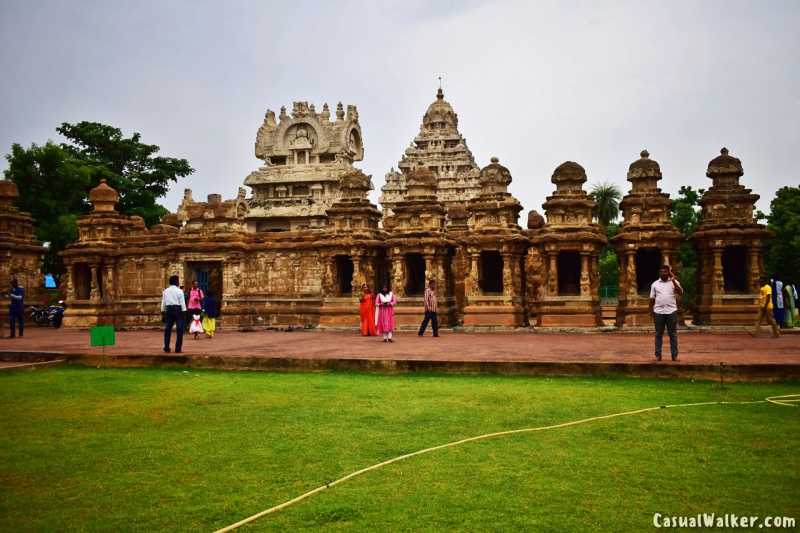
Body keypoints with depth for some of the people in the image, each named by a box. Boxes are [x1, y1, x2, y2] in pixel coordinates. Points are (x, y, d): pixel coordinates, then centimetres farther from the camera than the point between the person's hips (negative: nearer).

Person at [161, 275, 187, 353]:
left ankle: (166, 348, 12)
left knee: (167, 329, 10)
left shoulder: (165, 291, 8)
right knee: (179, 329, 1)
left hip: (168, 309, 5)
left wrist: (163, 311, 17)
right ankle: (178, 348, -1)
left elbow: (163, 302, 11)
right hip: (177, 309, -4)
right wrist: (184, 311, -3)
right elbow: (182, 302, -8)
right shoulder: (179, 291, -6)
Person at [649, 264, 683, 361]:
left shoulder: (674, 282, 5)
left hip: (671, 311, -1)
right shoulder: (655, 284, 9)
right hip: (658, 312, 1)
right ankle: (658, 355, 8)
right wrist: (652, 312, 4)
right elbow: (652, 299, 9)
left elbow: (680, 292, -12)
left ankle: (674, 355, 7)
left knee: (673, 334, 2)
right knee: (658, 334, 4)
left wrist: (673, 280, -16)